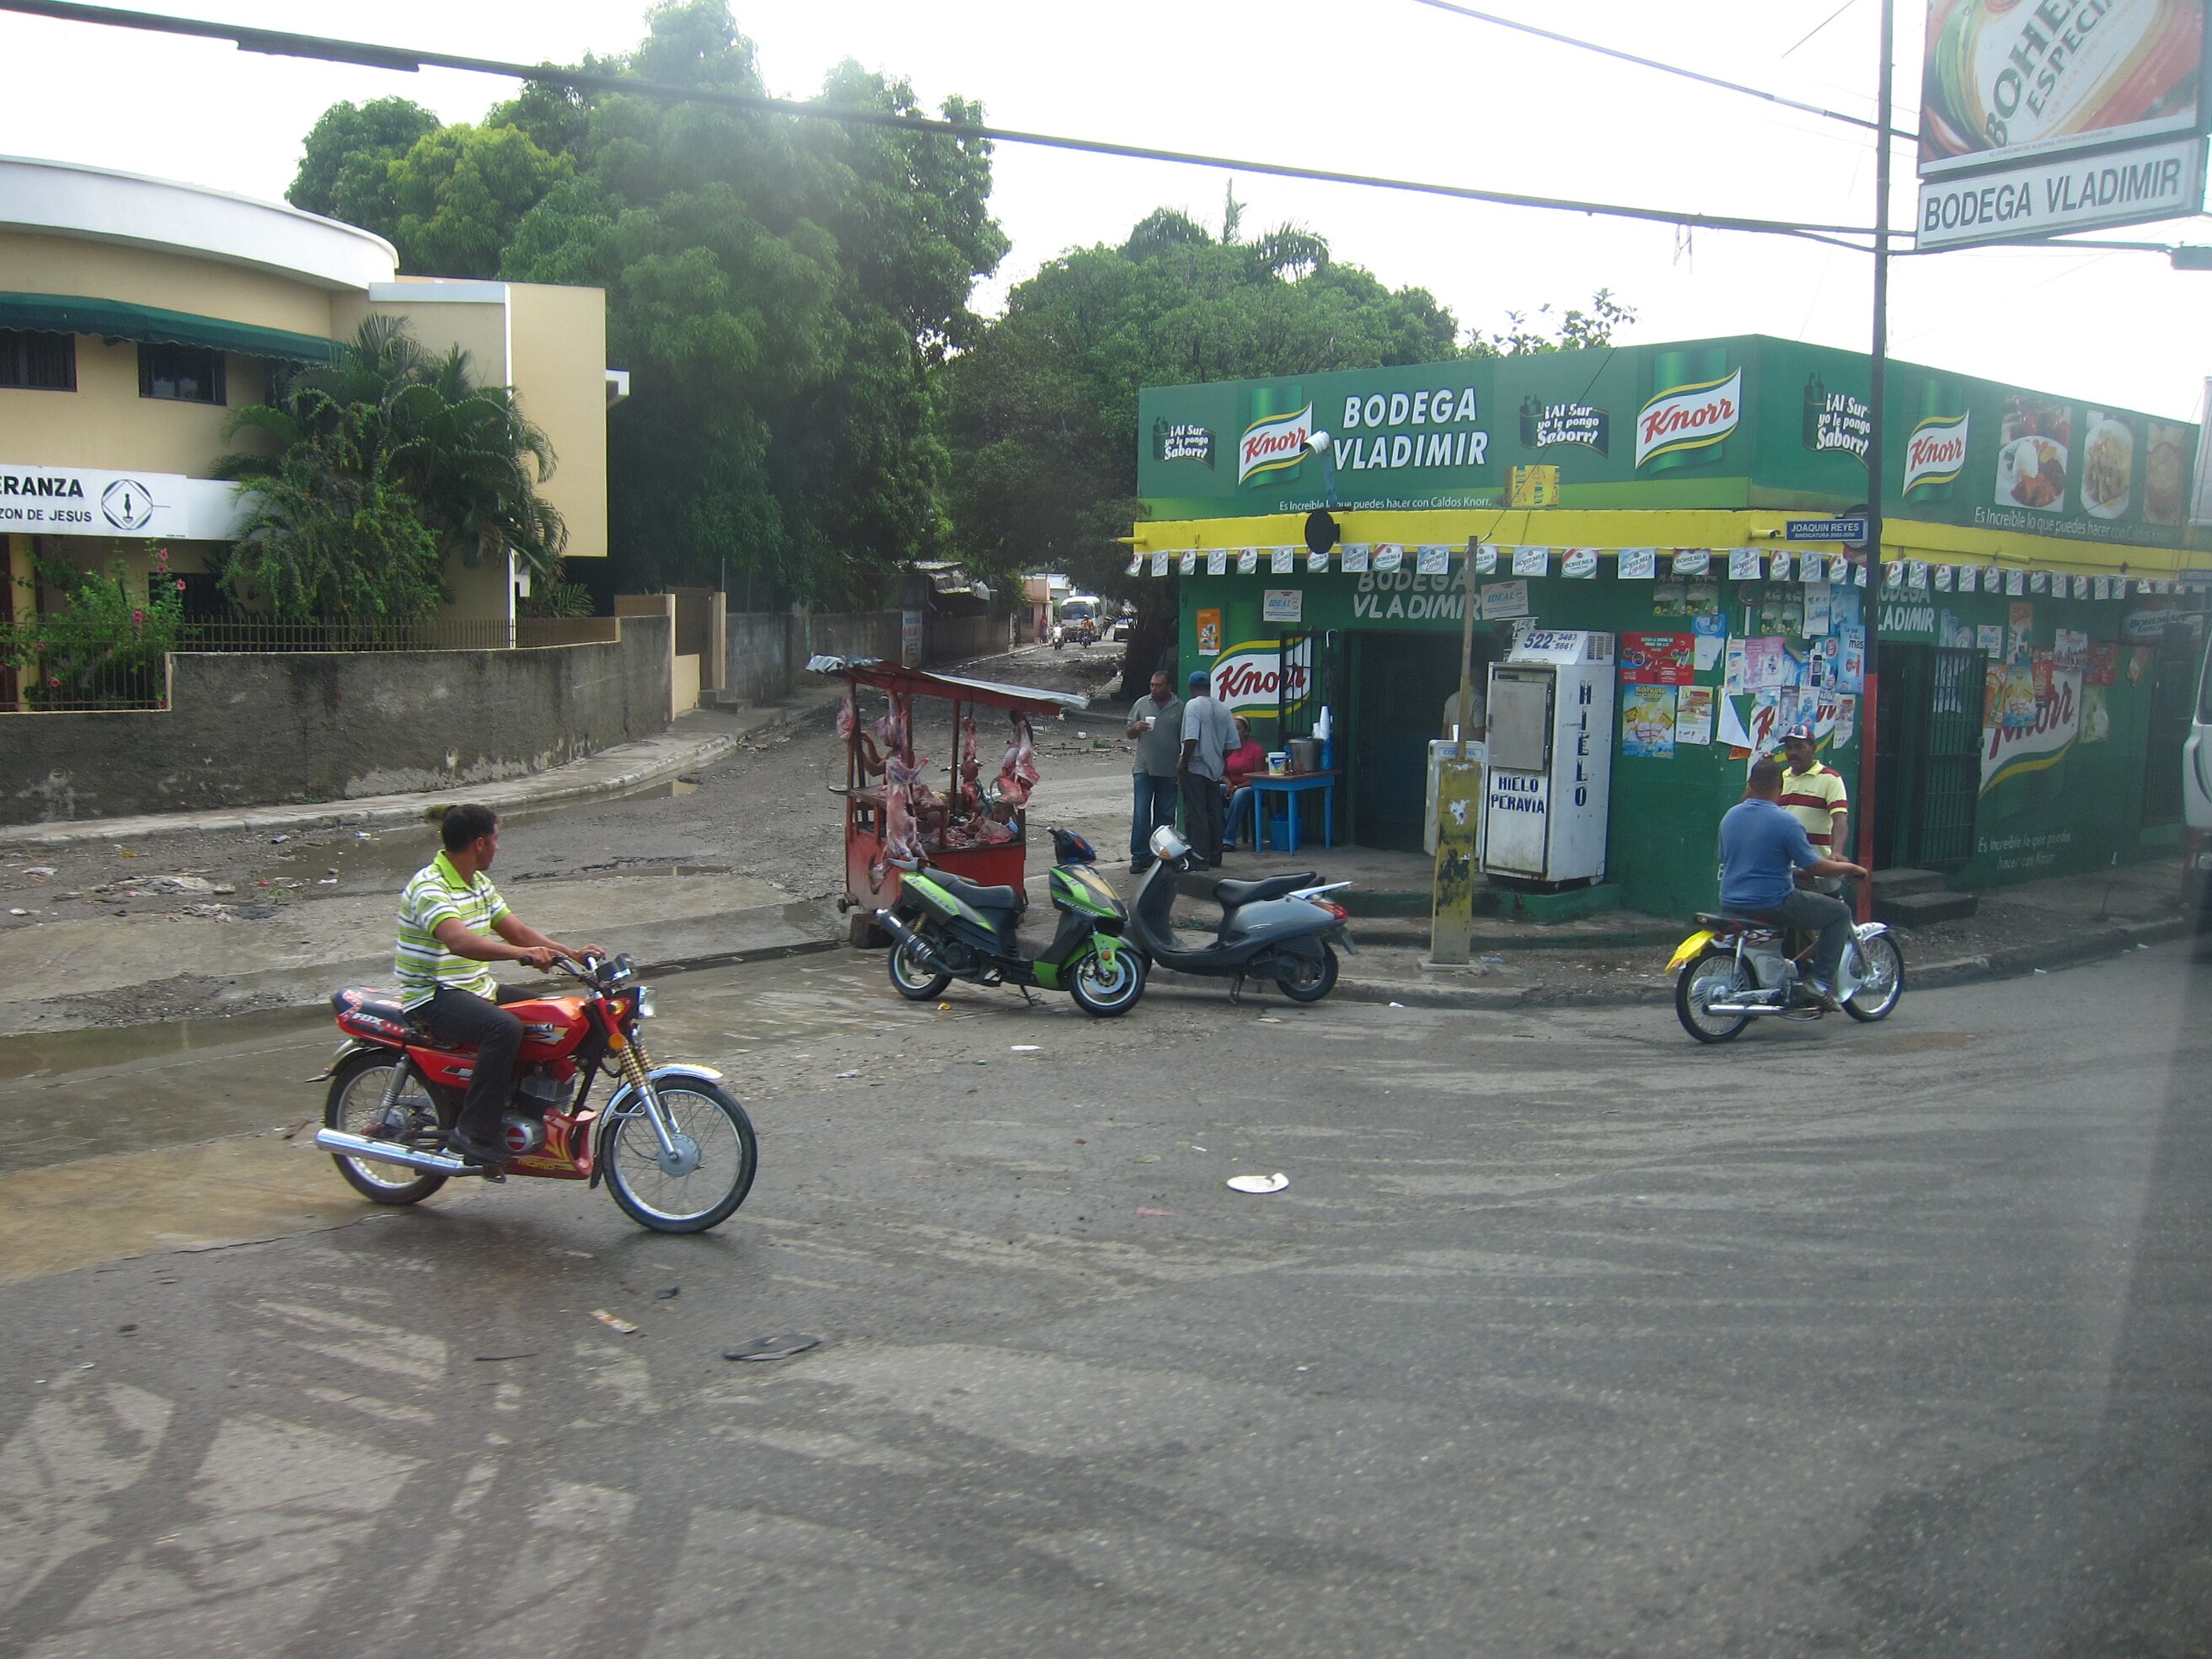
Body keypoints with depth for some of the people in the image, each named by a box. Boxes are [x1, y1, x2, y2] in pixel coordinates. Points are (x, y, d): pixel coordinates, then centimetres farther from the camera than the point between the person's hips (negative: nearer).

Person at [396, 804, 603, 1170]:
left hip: (478, 989, 10)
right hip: (434, 998, -10)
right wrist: (524, 953, -49)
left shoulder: (478, 883, 13)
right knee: (505, 1028, -34)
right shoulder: (429, 887, -19)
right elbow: (460, 941, -36)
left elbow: (516, 930, 14)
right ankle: (474, 1133, -28)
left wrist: (573, 953, 1)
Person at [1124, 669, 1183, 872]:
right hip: (1144, 769, 0)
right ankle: (1139, 857, -3)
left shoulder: (1180, 708, 3)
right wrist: (1136, 727, -9)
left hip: (1169, 772, 0)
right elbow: (1130, 733, 14)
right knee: (1141, 813, -7)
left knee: (1165, 815, 7)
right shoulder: (1141, 704, 7)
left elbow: (1186, 739, 8)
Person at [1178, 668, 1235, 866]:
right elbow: (1231, 743, 8)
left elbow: (1191, 739, -23)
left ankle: (1200, 857, -4)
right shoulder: (1223, 708, 8)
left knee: (1195, 814, -3)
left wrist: (1183, 763, -14)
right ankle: (1215, 856, 17)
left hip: (1195, 768, -7)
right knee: (1214, 813, 12)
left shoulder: (1193, 705, -12)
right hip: (1215, 769, 7)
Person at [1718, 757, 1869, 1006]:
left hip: (1731, 905, 7)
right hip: (1772, 904, -7)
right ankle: (1822, 981, 2)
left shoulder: (1729, 816, 4)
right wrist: (1850, 868, 6)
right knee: (1840, 913, 9)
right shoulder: (1786, 822, -16)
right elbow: (1814, 867, -12)